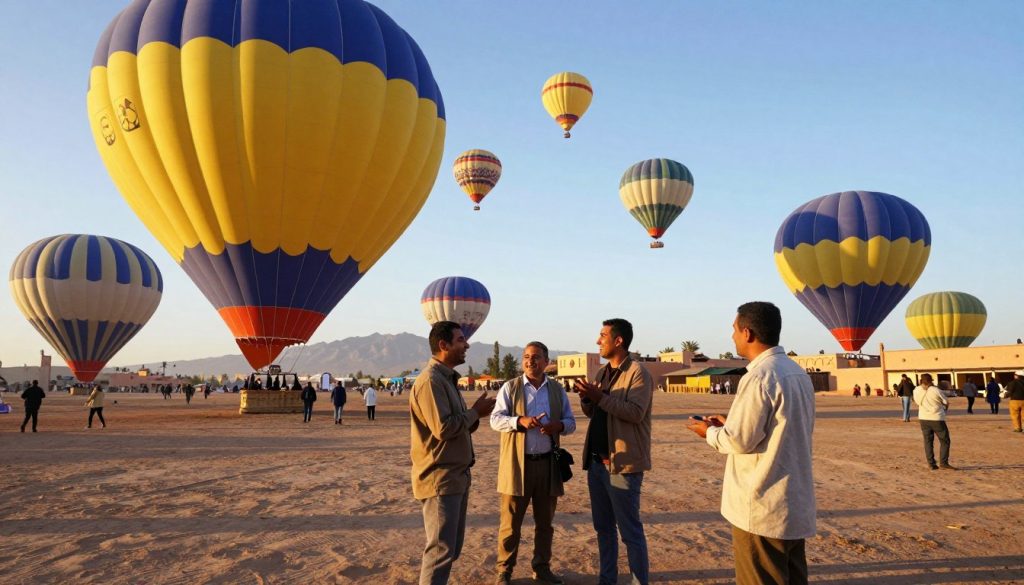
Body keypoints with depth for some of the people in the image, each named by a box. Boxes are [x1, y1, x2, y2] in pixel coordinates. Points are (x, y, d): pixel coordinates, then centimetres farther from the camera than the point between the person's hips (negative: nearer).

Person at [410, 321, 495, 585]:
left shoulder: (448, 378, 14)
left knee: (452, 548, 18)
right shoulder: (430, 380, -19)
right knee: (441, 549, -4)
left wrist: (475, 415, -2)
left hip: (456, 475, 10)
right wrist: (475, 412, -12)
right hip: (440, 478, -10)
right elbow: (443, 428, -25)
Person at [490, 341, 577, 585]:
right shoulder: (510, 387, -1)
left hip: (547, 464, 3)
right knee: (510, 522, 3)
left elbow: (571, 422, 9)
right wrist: (520, 421, -25)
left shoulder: (557, 389, 8)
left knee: (545, 522, 13)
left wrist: (559, 425, -14)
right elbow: (495, 419, -8)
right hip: (517, 463, -3)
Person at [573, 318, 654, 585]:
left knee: (630, 531, 0)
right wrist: (586, 398, -2)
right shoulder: (602, 372, 13)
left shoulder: (638, 372, -10)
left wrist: (600, 396, -24)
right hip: (596, 461, 8)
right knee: (603, 527, 17)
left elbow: (635, 413, -22)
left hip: (622, 463, -8)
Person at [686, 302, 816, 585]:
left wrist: (710, 432, 0)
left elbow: (739, 442, -19)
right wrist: (730, 424, 13)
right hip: (795, 503, 9)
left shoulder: (758, 377, -20)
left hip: (762, 509, -9)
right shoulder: (798, 373, 9)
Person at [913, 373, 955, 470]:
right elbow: (946, 402, -1)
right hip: (937, 419, -4)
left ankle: (931, 464, 9)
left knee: (928, 441, 10)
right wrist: (945, 409, 19)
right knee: (944, 441, 9)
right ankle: (943, 463, 6)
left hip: (923, 418, 4)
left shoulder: (916, 391, -3)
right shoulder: (936, 391, -14)